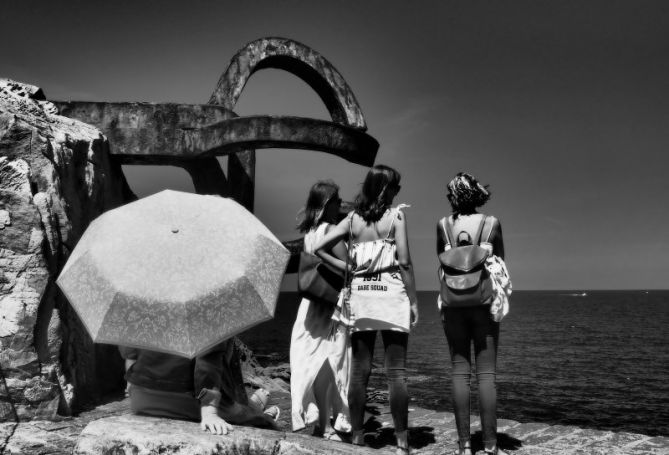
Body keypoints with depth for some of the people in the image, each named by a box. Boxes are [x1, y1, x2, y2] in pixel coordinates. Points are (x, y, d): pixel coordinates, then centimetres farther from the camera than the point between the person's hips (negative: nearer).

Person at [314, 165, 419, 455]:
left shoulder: (352, 218, 7)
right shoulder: (395, 215, -4)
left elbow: (320, 248, 2)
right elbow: (404, 262, -8)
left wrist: (346, 267, 8)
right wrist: (414, 301, -3)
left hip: (360, 293, 4)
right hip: (391, 292, -4)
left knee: (359, 371, 8)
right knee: (396, 372, 0)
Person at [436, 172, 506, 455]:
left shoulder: (443, 225, 0)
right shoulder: (492, 223, -1)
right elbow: (500, 261, 10)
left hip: (453, 304, 1)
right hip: (484, 303, 0)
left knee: (459, 372, 3)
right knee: (486, 374, 2)